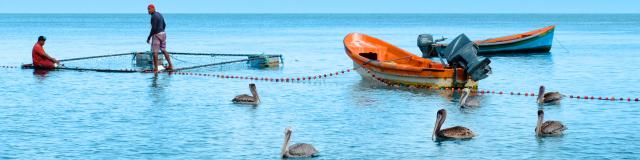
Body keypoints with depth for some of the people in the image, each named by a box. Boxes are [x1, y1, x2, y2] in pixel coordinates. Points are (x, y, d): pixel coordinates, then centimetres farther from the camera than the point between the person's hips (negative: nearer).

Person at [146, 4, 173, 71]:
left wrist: (149, 37, -15)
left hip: (156, 35, -9)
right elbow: (164, 25, 21)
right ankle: (170, 66, 12)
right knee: (164, 50, 14)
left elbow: (154, 28, -21)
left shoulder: (154, 16, -16)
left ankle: (155, 68, -5)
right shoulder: (160, 14, 14)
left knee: (155, 52, -4)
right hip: (163, 33, 9)